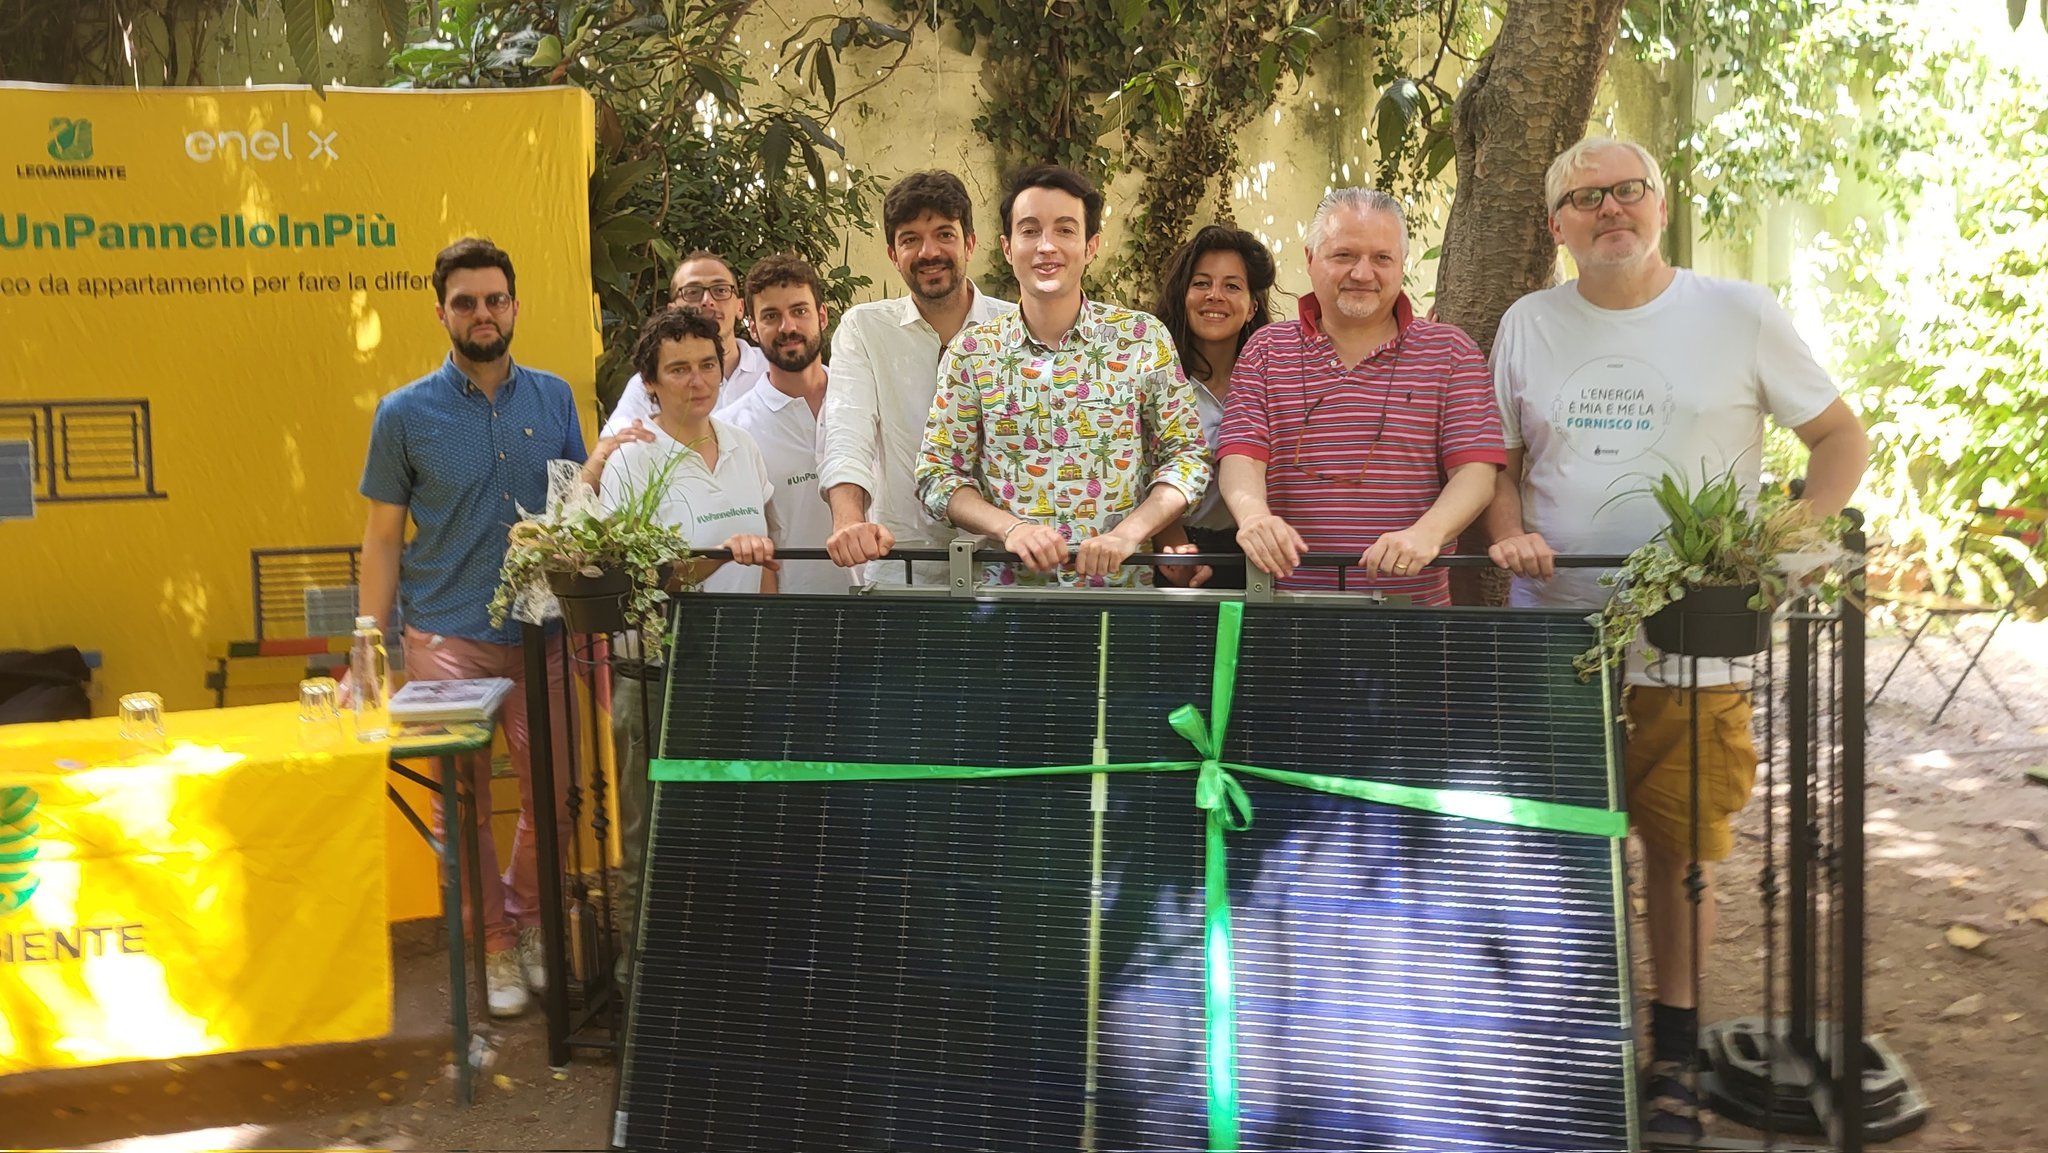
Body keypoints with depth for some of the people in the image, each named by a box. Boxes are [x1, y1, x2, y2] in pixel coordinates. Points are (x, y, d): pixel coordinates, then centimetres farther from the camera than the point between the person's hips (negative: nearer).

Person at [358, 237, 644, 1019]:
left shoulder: (554, 398, 7)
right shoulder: (405, 413, 0)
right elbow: (383, 539, 2)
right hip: (447, 638, -2)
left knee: (551, 794, 3)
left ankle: (529, 923, 27)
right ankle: (495, 942, 20)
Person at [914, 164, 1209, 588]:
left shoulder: (1145, 339, 4)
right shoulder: (971, 351, 5)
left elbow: (1187, 454, 6)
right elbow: (937, 472, 7)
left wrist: (1128, 533, -9)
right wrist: (1010, 528, -10)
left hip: (1121, 585, 0)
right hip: (1007, 584, 0)